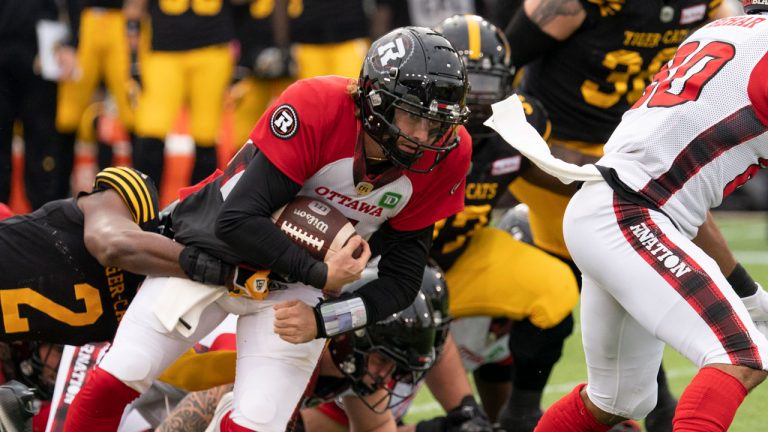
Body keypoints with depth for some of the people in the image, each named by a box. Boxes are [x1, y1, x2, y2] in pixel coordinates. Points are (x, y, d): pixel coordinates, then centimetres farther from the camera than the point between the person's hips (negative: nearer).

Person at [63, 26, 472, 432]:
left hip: (293, 294, 2)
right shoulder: (316, 107, -31)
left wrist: (322, 321, -21)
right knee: (111, 386, -3)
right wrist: (319, 274, -30)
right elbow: (238, 220, -30)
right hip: (210, 253, -2)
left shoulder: (445, 156, -18)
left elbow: (401, 279, -9)